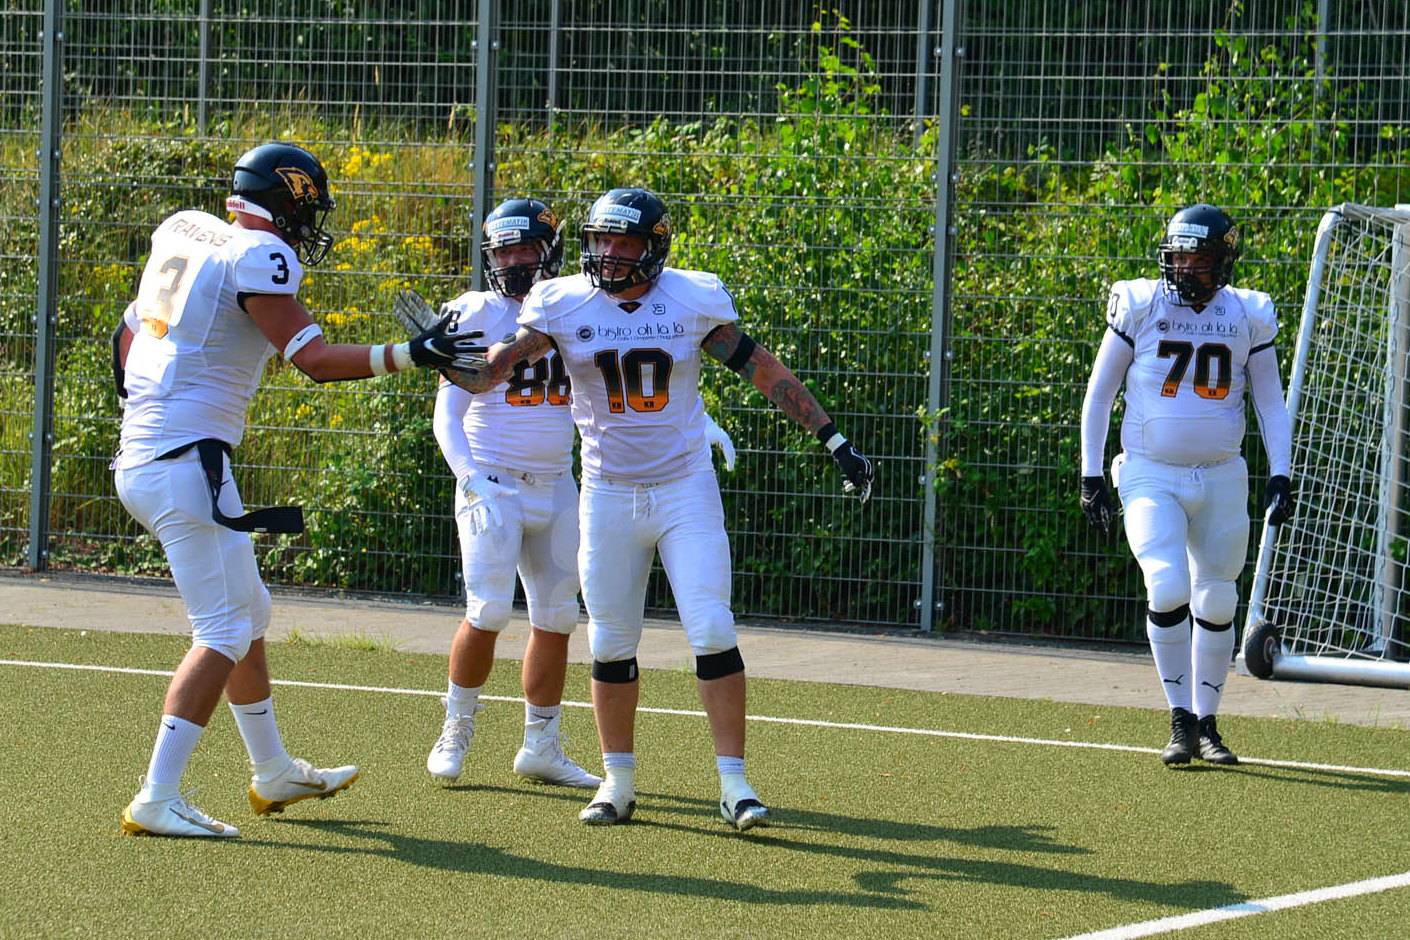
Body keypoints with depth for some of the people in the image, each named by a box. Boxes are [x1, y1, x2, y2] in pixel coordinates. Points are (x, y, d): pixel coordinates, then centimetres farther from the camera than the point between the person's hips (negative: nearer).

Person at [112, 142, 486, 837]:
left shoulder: (184, 230, 13)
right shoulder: (259, 258, -12)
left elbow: (129, 334, 22)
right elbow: (314, 361, -19)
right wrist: (409, 355, -20)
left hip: (139, 459, 10)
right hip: (186, 463, -10)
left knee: (249, 614, 21)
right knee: (224, 634, -7)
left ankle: (274, 774, 32)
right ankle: (157, 800, -13)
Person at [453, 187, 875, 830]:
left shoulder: (693, 301, -6)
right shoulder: (564, 305, -5)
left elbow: (763, 370, 0)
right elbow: (497, 366, -11)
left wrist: (833, 440, 0)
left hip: (686, 490, -1)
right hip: (609, 494, 1)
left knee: (712, 633, -10)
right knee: (610, 645, 6)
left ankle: (734, 783, -6)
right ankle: (618, 782, 19)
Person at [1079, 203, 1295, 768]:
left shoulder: (1247, 316, 2)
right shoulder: (1141, 306, -4)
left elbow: (1270, 401, 9)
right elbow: (1099, 392, 2)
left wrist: (1279, 476, -1)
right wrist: (1091, 477, -2)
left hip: (1221, 478, 3)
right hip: (1151, 477, -3)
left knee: (1217, 603, 6)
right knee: (1168, 588, -20)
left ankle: (1206, 725, 21)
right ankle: (1180, 719, -8)